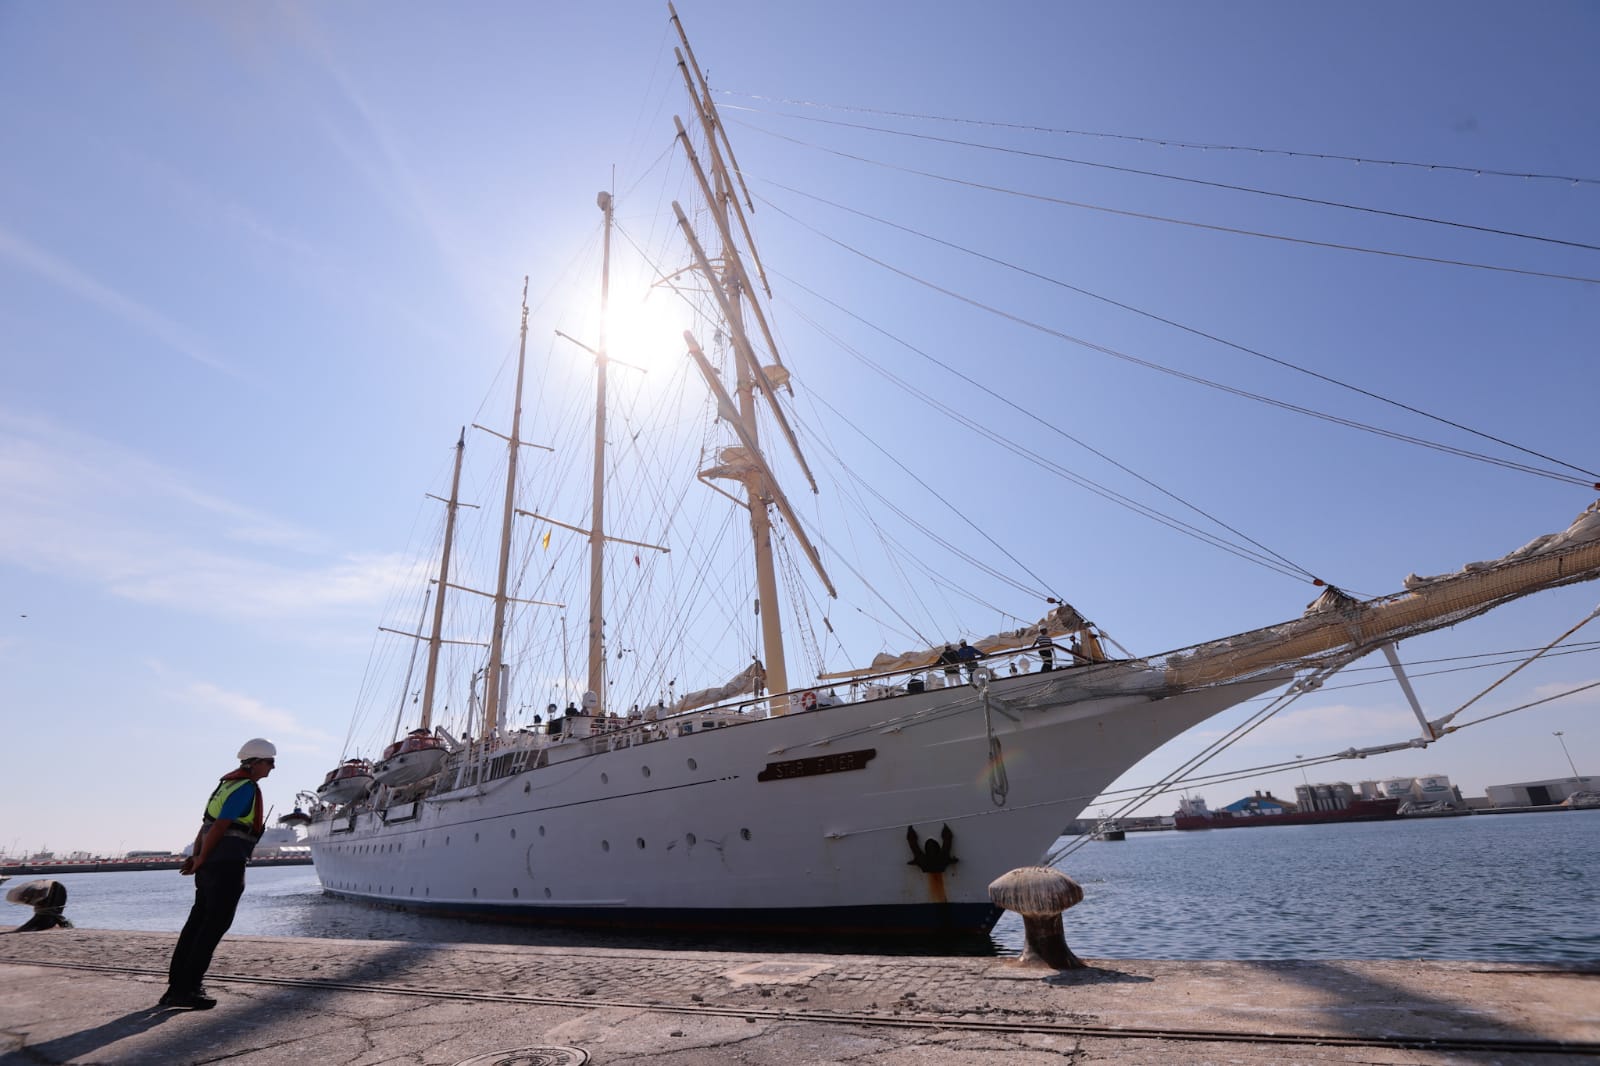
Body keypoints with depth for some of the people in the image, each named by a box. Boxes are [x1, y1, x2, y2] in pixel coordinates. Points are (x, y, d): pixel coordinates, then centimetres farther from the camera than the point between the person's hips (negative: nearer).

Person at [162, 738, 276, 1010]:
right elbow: (219, 827, -18)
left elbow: (207, 824, 13)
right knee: (214, 926, -1)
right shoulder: (247, 788, -16)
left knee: (197, 923, 15)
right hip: (228, 867, -9)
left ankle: (177, 985, 23)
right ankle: (185, 990, 3)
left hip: (210, 866, 9)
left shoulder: (228, 782, 14)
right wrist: (200, 860, -6)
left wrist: (195, 856, 7)